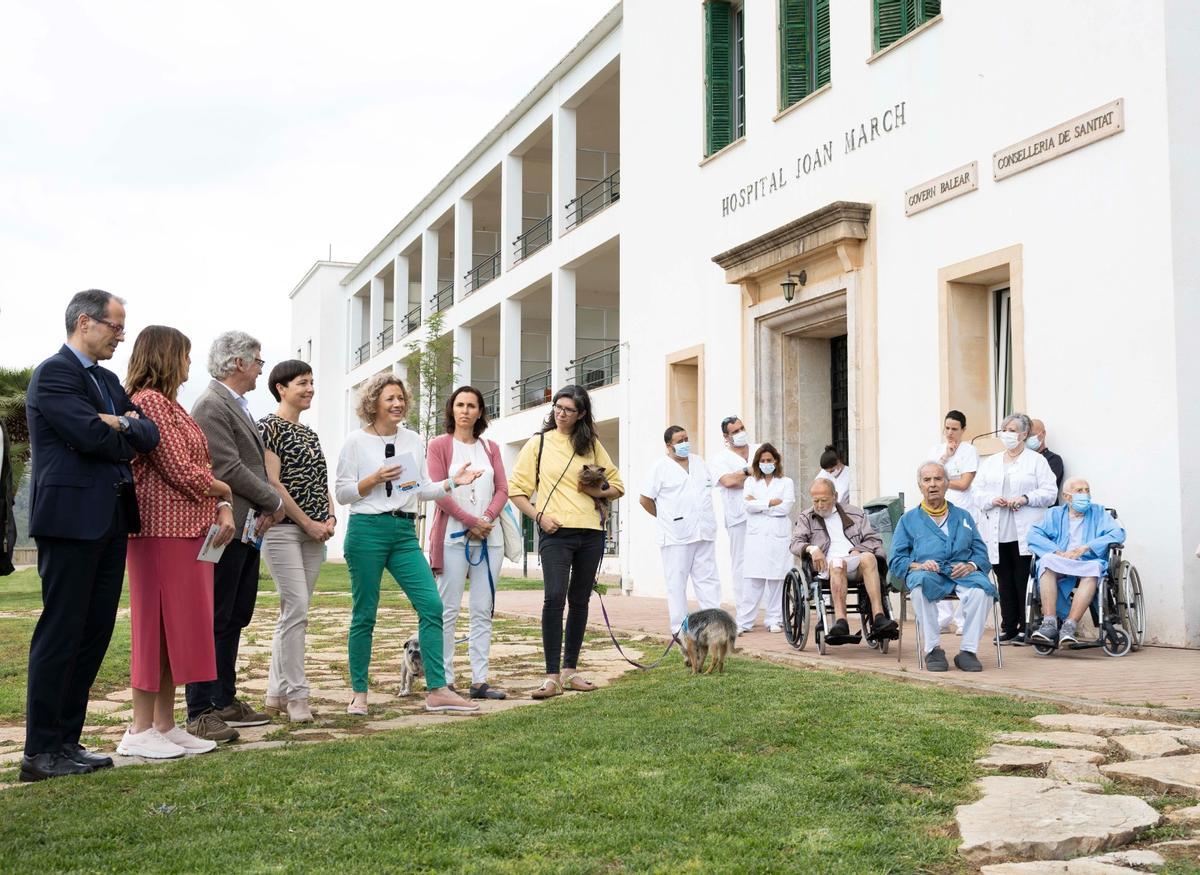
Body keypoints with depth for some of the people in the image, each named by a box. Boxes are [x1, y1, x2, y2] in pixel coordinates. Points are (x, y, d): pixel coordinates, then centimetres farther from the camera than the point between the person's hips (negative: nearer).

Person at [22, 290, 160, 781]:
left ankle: (66, 741, 17)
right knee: (60, 635, -3)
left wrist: (125, 424, -10)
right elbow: (93, 436, -18)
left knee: (94, 634, 9)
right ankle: (41, 753, 5)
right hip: (71, 519, -8)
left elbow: (150, 434, 9)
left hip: (109, 521, 8)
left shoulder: (107, 380, 18)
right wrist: (130, 436, 0)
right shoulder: (53, 374, -8)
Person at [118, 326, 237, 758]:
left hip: (188, 528, 10)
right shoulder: (149, 401, -11)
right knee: (159, 624, -6)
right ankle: (140, 731, 1)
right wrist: (224, 492, 1)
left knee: (179, 625, 10)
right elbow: (181, 471, -16)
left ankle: (165, 725, 16)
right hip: (164, 528, -10)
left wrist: (222, 509, 0)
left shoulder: (168, 404, 20)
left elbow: (197, 468, 16)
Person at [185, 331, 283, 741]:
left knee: (235, 619, 14)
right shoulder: (211, 406, -13)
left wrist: (265, 510, 1)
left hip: (248, 528, 10)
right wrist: (274, 502, -8)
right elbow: (228, 469, -19)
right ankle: (200, 712, 0)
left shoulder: (240, 407, 18)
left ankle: (225, 701, 23)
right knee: (214, 622, -5)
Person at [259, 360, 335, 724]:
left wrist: (330, 517, 3)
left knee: (292, 613, 7)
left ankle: (276, 694, 13)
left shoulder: (309, 433, 18)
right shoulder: (269, 427, -5)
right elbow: (273, 483, -12)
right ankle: (296, 694, -7)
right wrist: (308, 522, -13)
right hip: (282, 529, -7)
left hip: (313, 533, 7)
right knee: (297, 609, -13)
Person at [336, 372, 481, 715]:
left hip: (405, 532, 4)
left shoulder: (413, 440, 13)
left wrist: (453, 482, 0)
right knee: (364, 615, 2)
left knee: (431, 605, -6)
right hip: (367, 529, -4)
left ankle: (437, 691, -2)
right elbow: (342, 493, 0)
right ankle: (359, 694, 14)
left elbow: (424, 491, 15)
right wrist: (375, 479, -14)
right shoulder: (357, 440, 0)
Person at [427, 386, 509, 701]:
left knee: (483, 610, 4)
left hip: (489, 536, 4)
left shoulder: (491, 448, 14)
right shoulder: (440, 445, 2)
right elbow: (439, 492, -6)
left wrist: (488, 518, -9)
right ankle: (445, 680, 1)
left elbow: (502, 489, 8)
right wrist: (471, 521, -12)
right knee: (448, 609, -3)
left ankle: (480, 680, 8)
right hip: (454, 535, -4)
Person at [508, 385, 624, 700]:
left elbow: (617, 486, 18)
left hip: (590, 533, 3)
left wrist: (597, 491, -3)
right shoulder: (539, 443, 6)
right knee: (555, 598, -15)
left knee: (579, 601, 9)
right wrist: (539, 516, -9)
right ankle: (552, 676, -12)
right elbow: (516, 489, 4)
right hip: (555, 532, -3)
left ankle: (570, 670, 19)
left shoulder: (592, 445, 13)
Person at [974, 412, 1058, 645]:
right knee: (1004, 580, 6)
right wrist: (992, 499, -7)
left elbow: (1049, 492, -1)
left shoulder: (1036, 461, 6)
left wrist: (1025, 498, -15)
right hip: (997, 533, 4)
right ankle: (1008, 627, 12)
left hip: (1024, 533, -4)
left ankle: (1026, 628, 3)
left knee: (1024, 580, -4)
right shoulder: (990, 462, 18)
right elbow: (977, 492, 13)